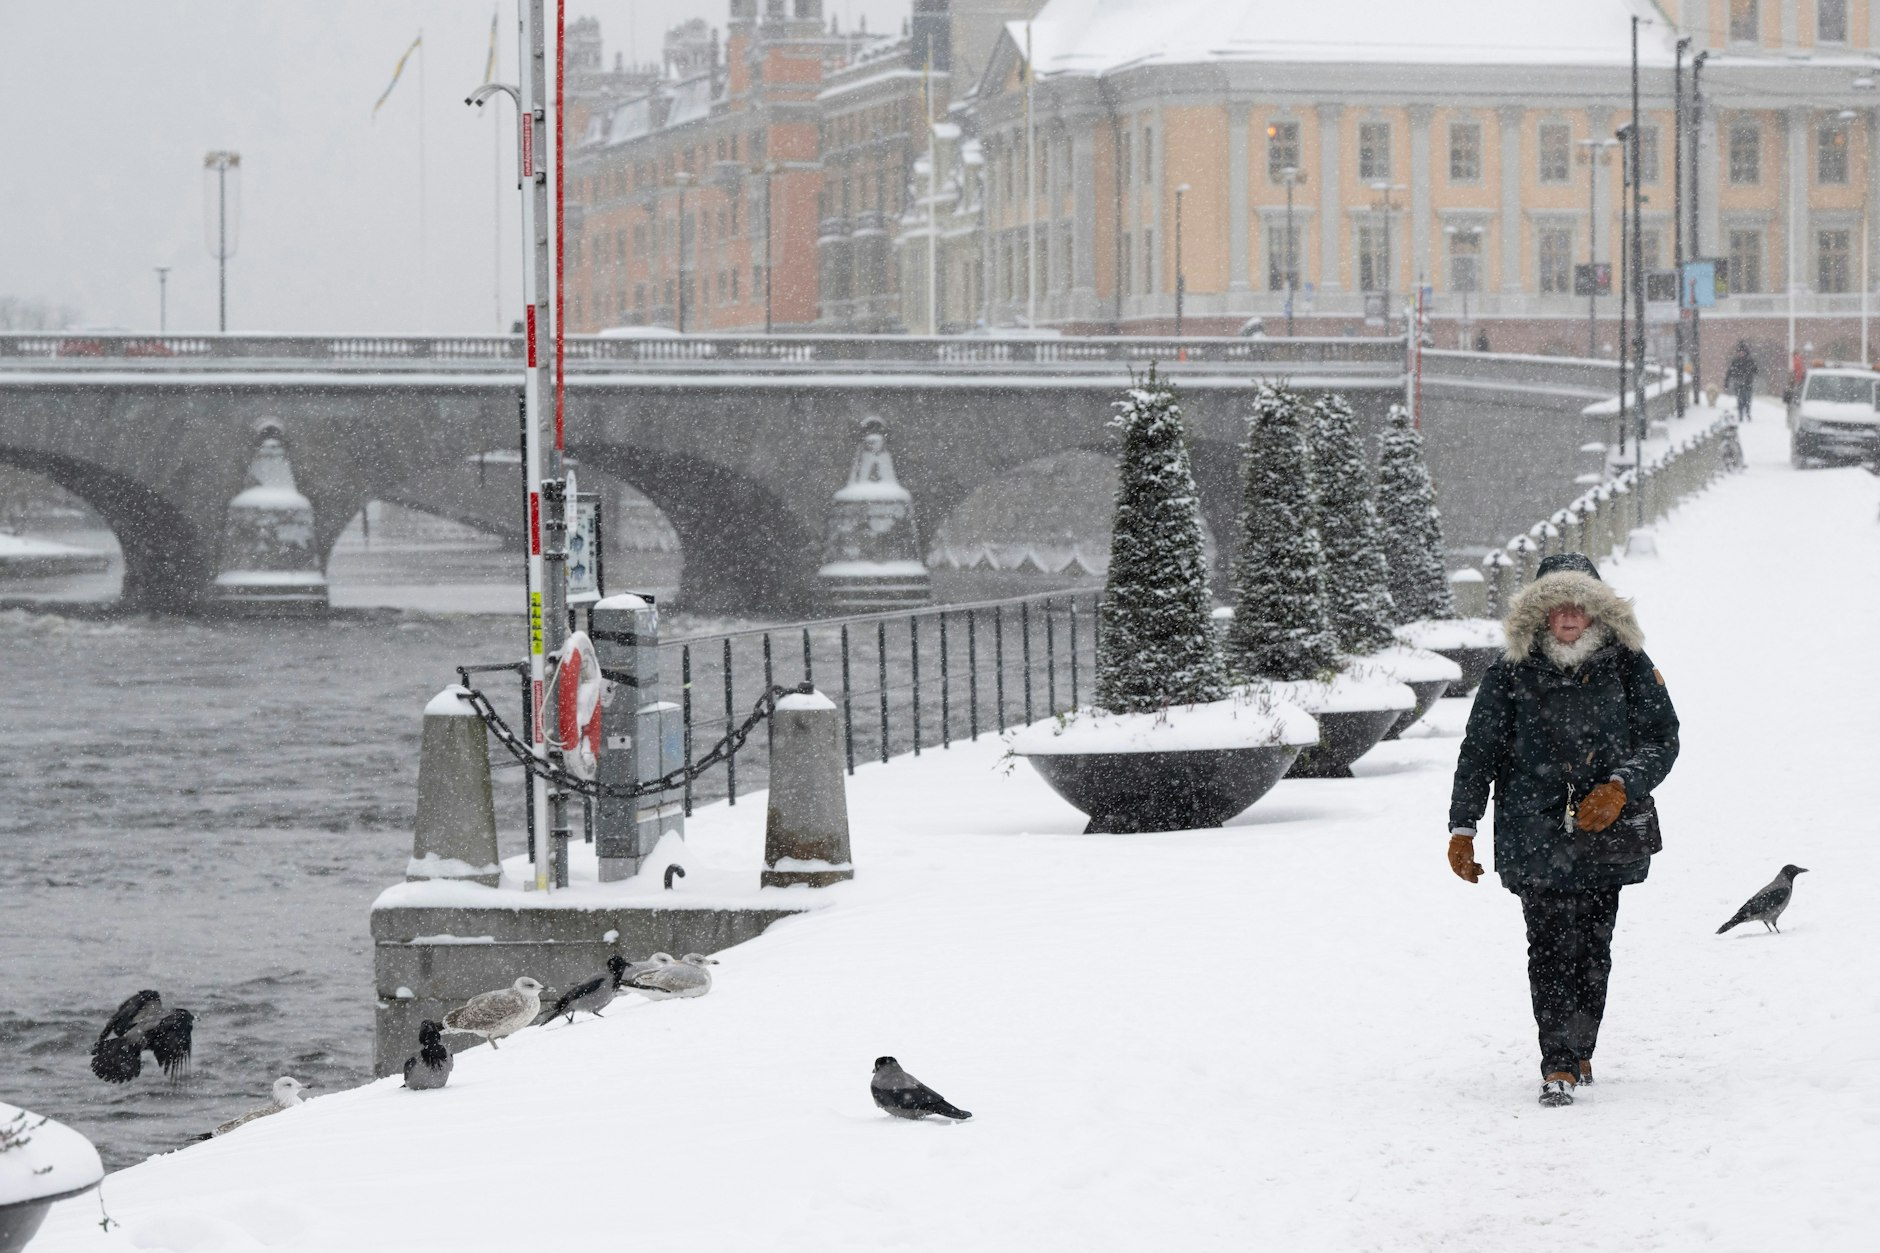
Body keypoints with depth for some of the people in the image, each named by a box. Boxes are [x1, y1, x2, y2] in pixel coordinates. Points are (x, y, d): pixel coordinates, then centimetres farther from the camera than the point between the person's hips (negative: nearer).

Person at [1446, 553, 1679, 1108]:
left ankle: (1579, 1048, 24)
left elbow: (1663, 739, 5)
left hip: (1607, 832, 2)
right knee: (1551, 946, -11)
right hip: (1536, 832, -2)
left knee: (1592, 947, 8)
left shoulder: (1628, 665, 2)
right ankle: (1558, 1065, -12)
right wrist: (1462, 828, 2)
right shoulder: (1512, 671, -1)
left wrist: (1621, 787, -12)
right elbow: (1478, 752, 5)